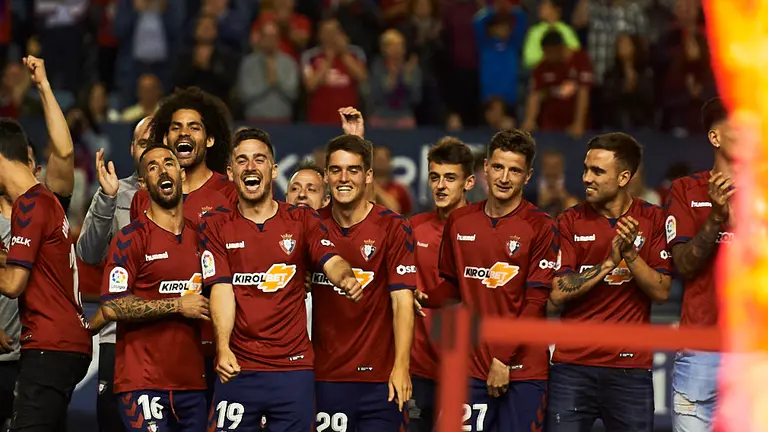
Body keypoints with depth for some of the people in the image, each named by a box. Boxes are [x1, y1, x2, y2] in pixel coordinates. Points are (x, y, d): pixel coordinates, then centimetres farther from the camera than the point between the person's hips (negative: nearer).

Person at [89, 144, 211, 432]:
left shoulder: (199, 236, 13)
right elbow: (112, 307, -14)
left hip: (192, 382, 6)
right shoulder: (131, 238, -5)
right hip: (142, 383, -6)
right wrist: (178, 305, -11)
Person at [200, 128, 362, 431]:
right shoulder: (216, 227, 6)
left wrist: (346, 278, -33)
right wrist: (223, 347, -20)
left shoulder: (303, 221, 8)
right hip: (238, 368, 0)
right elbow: (222, 288, -5)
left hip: (294, 368, 0)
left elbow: (331, 261, -7)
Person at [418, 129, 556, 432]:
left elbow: (535, 302, -9)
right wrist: (425, 299, -1)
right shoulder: (459, 222, 10)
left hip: (521, 370, -4)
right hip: (471, 367, 4)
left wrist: (504, 359, -13)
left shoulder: (540, 227, -5)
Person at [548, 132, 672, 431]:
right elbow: (557, 294, -5)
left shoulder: (653, 220, 4)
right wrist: (609, 263, -13)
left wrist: (631, 254, -15)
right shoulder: (570, 222, 4)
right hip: (573, 365, 0)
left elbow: (661, 292, -2)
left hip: (631, 366, 0)